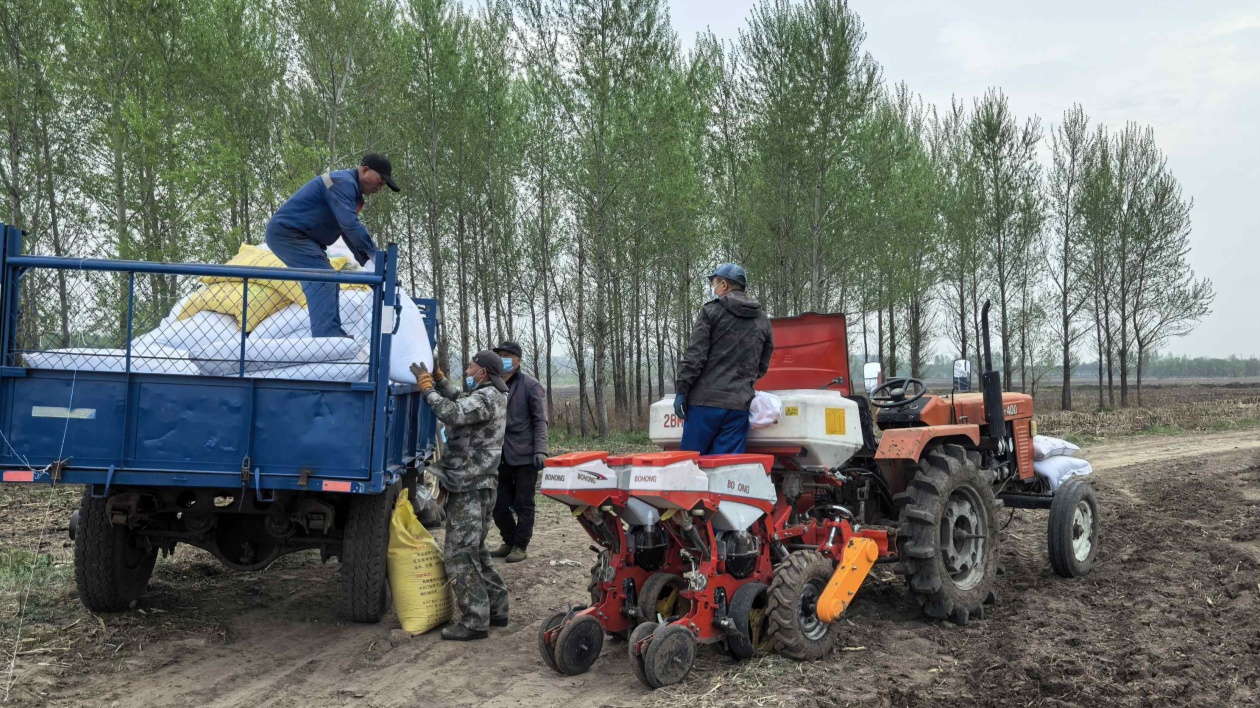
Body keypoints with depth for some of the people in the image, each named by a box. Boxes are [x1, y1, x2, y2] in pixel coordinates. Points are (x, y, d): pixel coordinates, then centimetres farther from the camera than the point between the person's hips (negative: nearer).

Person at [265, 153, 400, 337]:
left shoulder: (349, 187, 17)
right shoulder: (343, 182, -17)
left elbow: (348, 230, 18)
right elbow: (350, 225, -28)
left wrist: (367, 262, 7)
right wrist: (374, 253, -23)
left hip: (295, 235, 11)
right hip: (286, 232, -11)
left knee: (328, 282, 8)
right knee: (322, 278, -21)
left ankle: (334, 334, 6)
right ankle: (326, 334, -27)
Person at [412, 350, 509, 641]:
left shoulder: (487, 397, -16)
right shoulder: (489, 397, 16)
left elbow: (452, 413, -29)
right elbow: (458, 400, 30)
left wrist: (426, 385, -19)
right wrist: (439, 378, 18)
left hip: (469, 489, -11)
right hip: (477, 486, 11)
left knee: (460, 555, -7)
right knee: (475, 551, 17)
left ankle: (474, 621, -3)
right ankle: (496, 608, 23)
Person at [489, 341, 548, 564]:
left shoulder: (531, 386, -4)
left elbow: (540, 421, -7)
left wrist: (540, 450, -18)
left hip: (524, 455, -5)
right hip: (500, 456, 5)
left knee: (523, 504, 4)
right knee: (499, 504, 11)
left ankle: (520, 546, 16)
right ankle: (509, 542, 28)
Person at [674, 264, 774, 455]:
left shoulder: (712, 311, -1)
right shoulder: (762, 320, 14)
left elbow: (694, 355, -8)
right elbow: (762, 366, 17)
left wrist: (681, 390, -5)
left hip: (705, 399, -4)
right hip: (739, 403, 4)